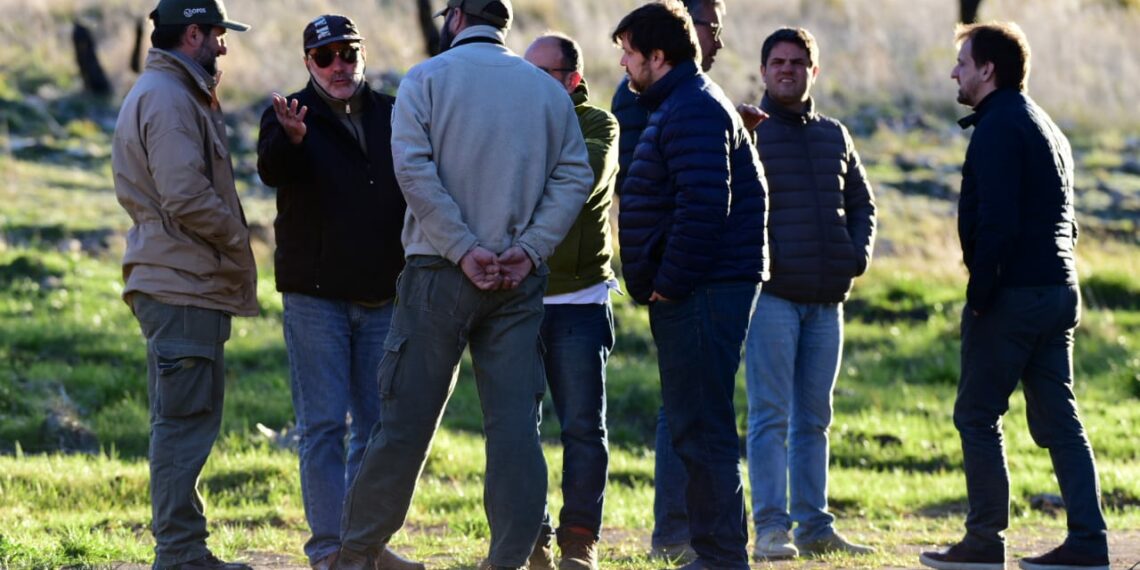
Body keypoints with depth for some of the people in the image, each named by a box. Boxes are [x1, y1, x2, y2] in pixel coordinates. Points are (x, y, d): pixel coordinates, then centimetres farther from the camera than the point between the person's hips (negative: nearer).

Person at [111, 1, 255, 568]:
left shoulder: (165, 92, 21)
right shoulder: (168, 99, -14)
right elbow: (185, 196, -21)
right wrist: (235, 237, -8)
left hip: (175, 282, 11)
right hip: (183, 286, -11)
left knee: (183, 421, 13)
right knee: (185, 421, -9)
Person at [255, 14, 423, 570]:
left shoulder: (393, 117, 9)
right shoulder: (290, 115, -2)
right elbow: (272, 170, -23)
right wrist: (290, 138, -45)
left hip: (383, 298, 4)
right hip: (315, 296, -4)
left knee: (378, 425, 8)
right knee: (323, 425, -4)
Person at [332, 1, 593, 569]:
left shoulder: (427, 78, 1)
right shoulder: (547, 89, 11)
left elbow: (415, 169, -12)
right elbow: (574, 176, 2)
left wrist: (463, 249, -12)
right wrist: (529, 247, -5)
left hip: (439, 273, -2)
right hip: (519, 281, 2)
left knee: (405, 418, 1)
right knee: (515, 422, 2)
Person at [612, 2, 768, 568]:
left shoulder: (692, 112, -14)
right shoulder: (683, 105, 20)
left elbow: (704, 206, -25)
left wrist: (670, 283, -19)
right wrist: (663, 282, 16)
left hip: (701, 291, -11)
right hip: (692, 292, 11)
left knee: (701, 429, -9)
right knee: (695, 427, 14)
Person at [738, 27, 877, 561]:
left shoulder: (834, 135, 17)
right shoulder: (746, 128, 1)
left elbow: (861, 202, 23)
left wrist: (859, 252, 8)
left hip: (826, 298, 6)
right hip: (771, 294, -5)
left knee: (814, 418, 9)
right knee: (771, 415, -7)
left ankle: (814, 526, 13)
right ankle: (770, 528, -7)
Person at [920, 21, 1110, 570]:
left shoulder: (998, 128, -11)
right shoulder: (1046, 128, 20)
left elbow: (997, 222, -20)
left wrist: (980, 293, -16)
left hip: (1013, 293, -9)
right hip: (1058, 291, 9)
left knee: (976, 416, 0)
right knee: (1058, 420, 7)